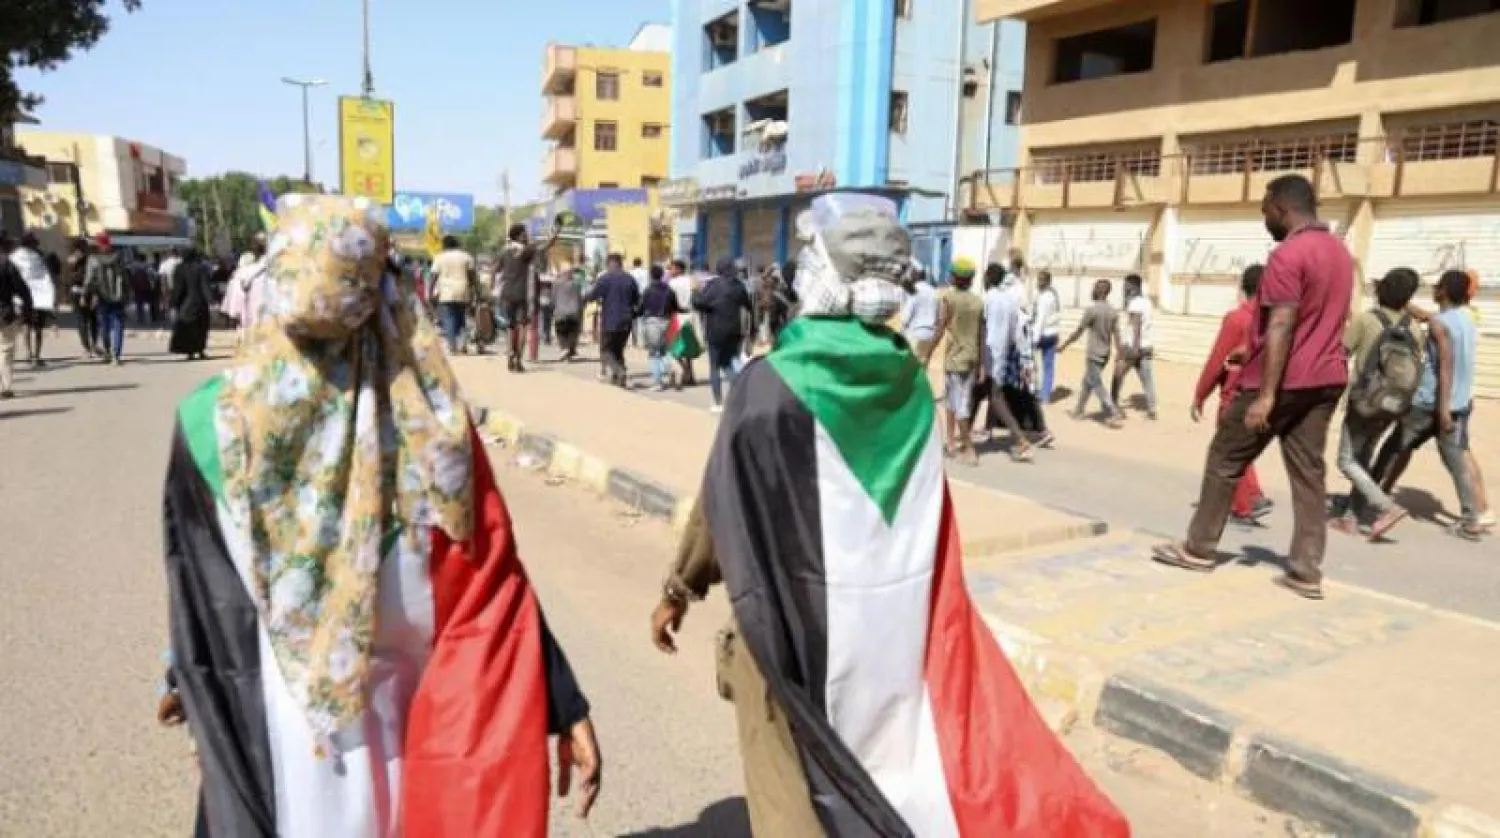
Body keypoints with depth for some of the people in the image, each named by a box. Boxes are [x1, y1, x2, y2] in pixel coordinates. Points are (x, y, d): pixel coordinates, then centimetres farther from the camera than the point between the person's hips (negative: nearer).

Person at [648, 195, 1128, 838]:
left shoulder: (772, 382, -18)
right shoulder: (908, 379, -2)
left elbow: (724, 501, -11)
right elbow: (921, 507, 5)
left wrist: (680, 589, 3)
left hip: (796, 616, -5)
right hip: (898, 607, 5)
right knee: (885, 758, 25)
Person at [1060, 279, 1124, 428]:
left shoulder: (1092, 310, -17)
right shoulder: (1113, 312, 4)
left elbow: (1078, 332, -12)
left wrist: (1064, 346, -1)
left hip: (1094, 355, -8)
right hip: (1105, 355, 8)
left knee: (1098, 386, -1)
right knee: (1087, 382, 20)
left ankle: (1115, 415, -5)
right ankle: (1079, 410, 30)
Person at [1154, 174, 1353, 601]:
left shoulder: (1287, 255, -16)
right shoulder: (1340, 252, 14)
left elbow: (1281, 328, -22)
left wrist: (1265, 395, -23)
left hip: (1284, 380, -8)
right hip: (1326, 379, 8)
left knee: (1225, 459, 5)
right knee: (1309, 472, 6)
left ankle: (1199, 549, 14)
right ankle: (1307, 571, 6)